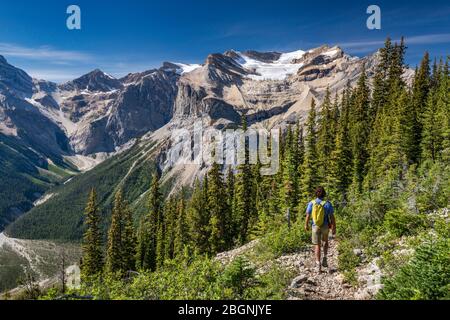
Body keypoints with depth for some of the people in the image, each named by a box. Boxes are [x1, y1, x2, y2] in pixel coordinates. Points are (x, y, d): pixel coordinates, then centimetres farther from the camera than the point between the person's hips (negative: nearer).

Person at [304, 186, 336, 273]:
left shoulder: (311, 203, -9)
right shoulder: (327, 204, -12)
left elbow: (308, 216, -4)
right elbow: (332, 217, -11)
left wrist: (306, 225, 12)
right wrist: (334, 228, -1)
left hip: (315, 226, 0)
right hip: (325, 226, 0)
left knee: (317, 245, 8)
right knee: (325, 241, 27)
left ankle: (318, 264, -1)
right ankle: (325, 259, 16)